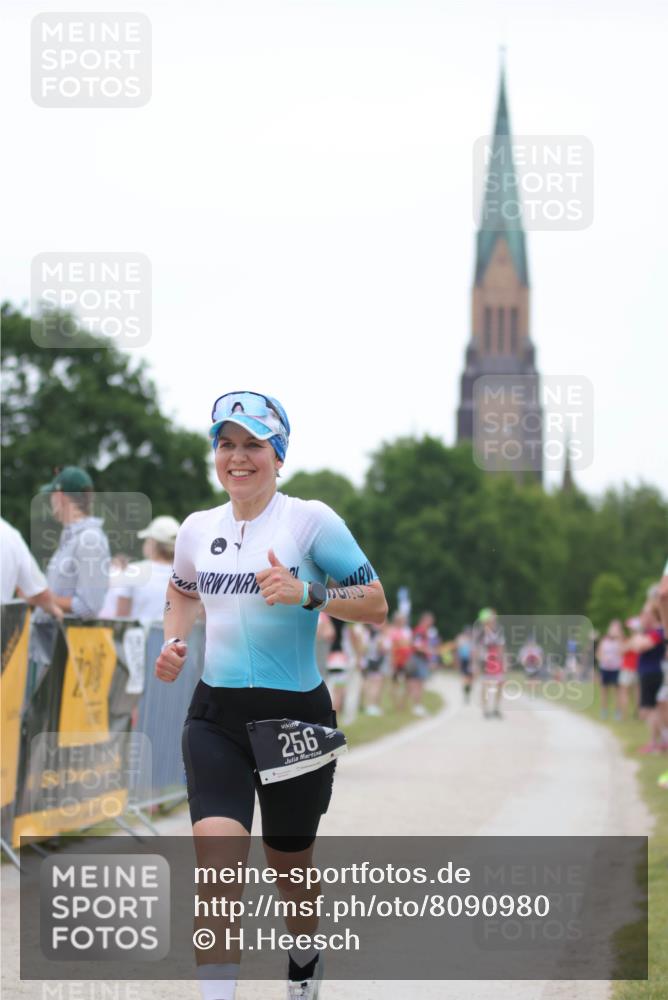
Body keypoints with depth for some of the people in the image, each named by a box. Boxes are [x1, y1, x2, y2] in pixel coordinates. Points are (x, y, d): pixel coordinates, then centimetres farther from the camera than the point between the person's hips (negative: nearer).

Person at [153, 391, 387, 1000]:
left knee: (290, 864, 15)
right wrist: (174, 643, 7)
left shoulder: (311, 520, -7)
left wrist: (306, 594, -23)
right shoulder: (198, 528, 6)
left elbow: (376, 606, -7)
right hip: (216, 715, 2)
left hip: (296, 715, -2)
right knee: (217, 858, -20)